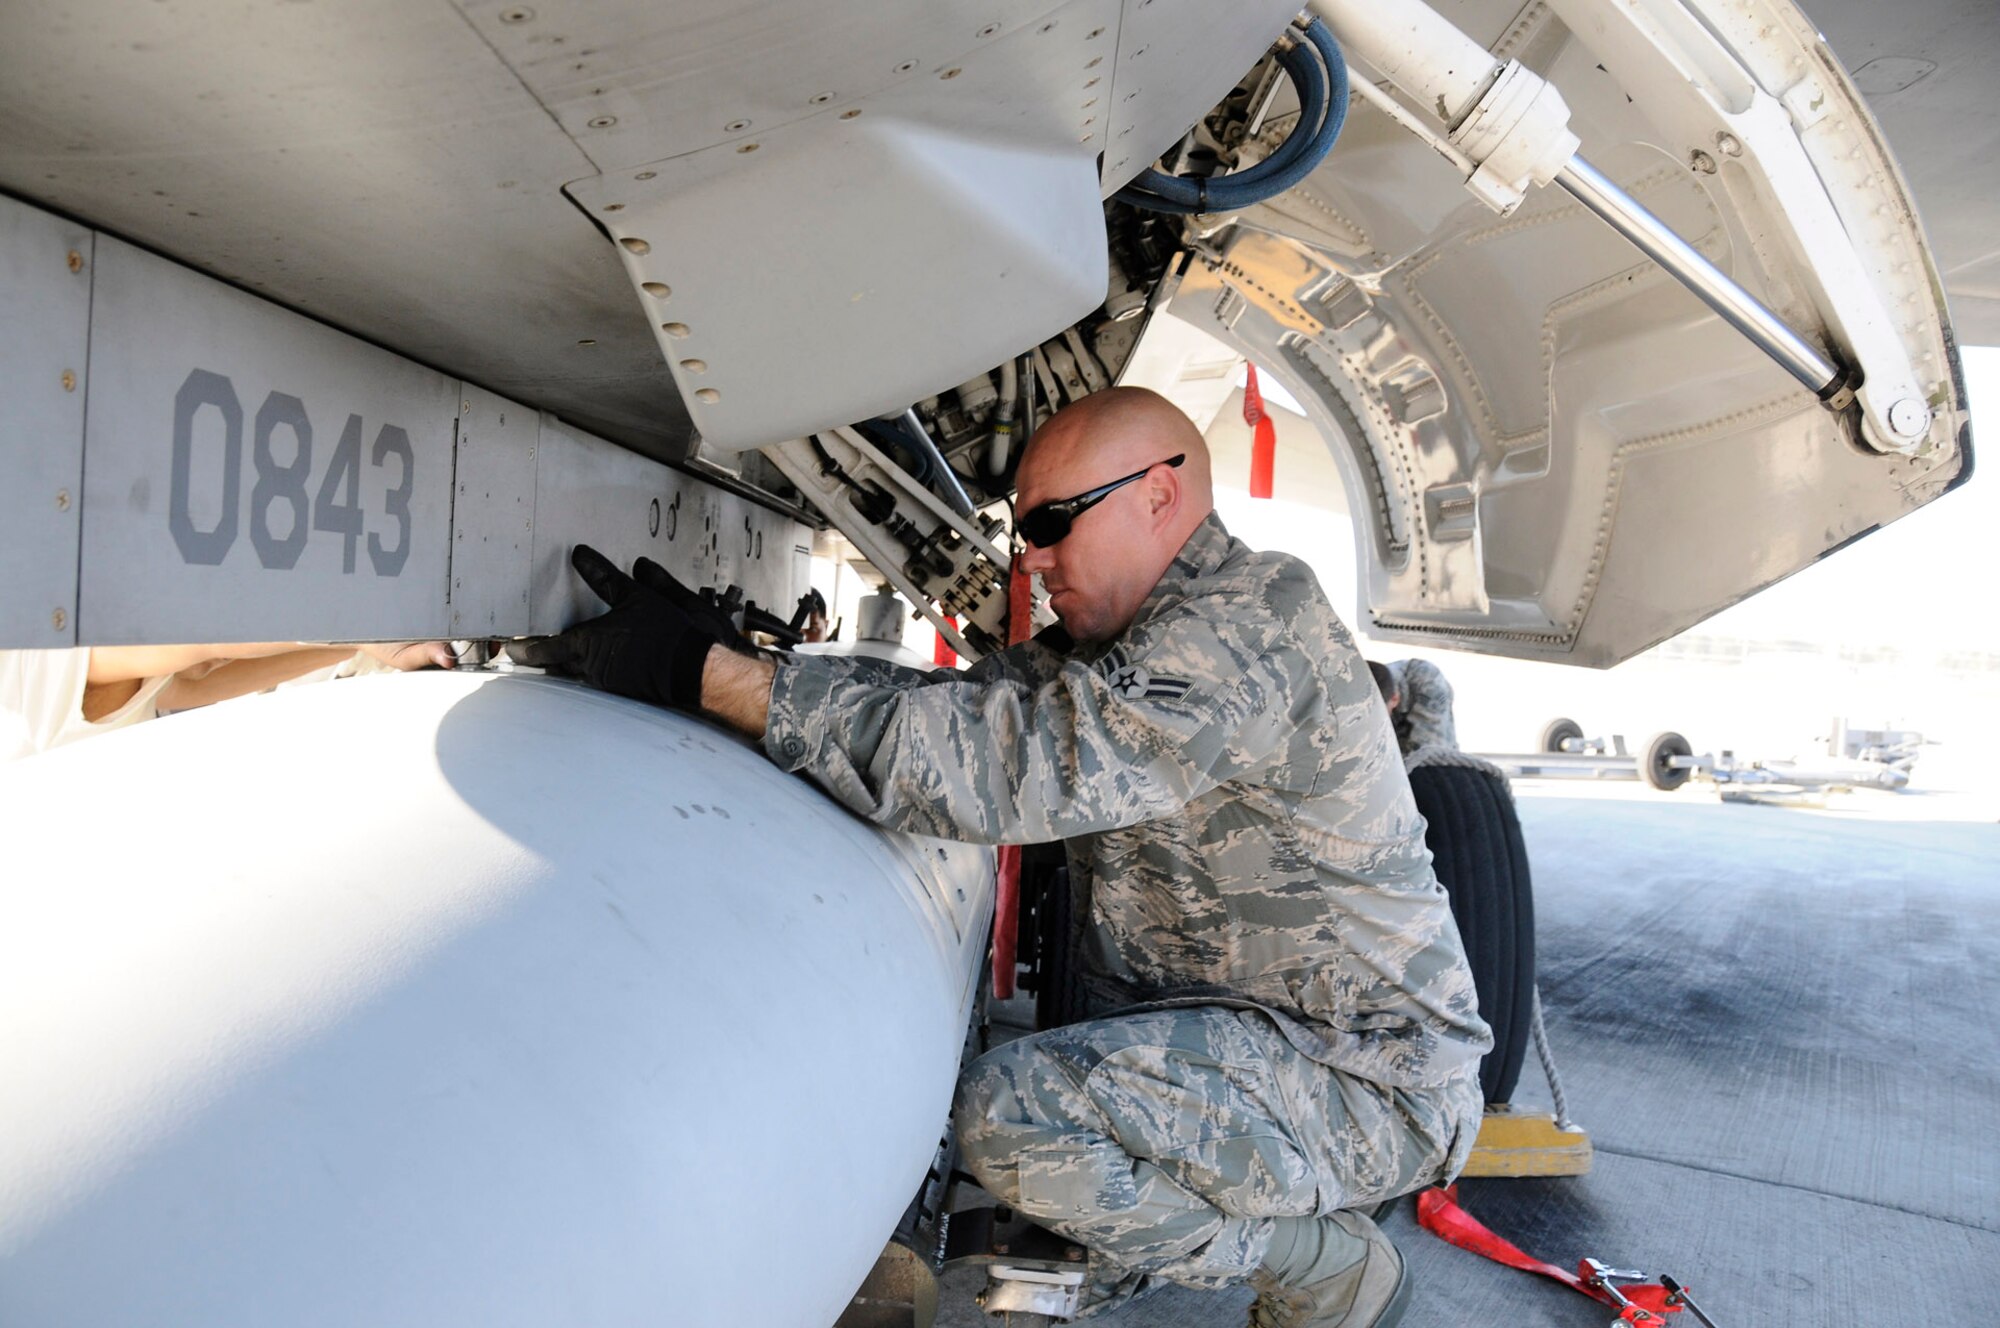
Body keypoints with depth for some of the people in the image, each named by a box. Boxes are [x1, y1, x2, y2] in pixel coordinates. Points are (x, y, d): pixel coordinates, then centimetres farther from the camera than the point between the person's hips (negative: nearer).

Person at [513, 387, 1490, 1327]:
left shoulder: (1250, 626, -23)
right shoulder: (1111, 639, 9)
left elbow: (1002, 763, -32)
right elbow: (958, 705, 2)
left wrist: (704, 672, -31)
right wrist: (714, 654, -8)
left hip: (1369, 1071, -8)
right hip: (1217, 1017, 9)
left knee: (1008, 1118, -25)